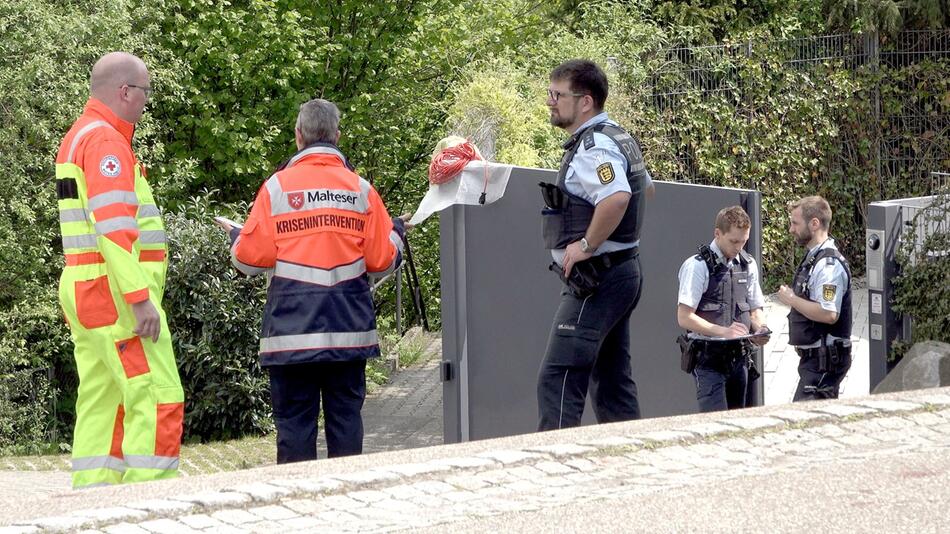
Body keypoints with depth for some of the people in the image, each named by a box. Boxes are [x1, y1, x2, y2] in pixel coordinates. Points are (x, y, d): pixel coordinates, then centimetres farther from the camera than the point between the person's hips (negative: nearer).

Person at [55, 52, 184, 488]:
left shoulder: (77, 138, 20)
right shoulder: (106, 140, -12)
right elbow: (113, 226, -21)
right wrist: (141, 297, -24)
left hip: (83, 291, 10)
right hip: (115, 291, -10)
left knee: (101, 403, 9)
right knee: (158, 399, -11)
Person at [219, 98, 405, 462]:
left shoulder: (277, 187, -3)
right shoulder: (361, 190, 3)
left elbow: (252, 258, -4)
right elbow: (382, 261, 3)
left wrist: (236, 237, 18)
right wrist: (395, 233, 25)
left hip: (291, 333, -2)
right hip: (349, 330, 2)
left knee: (294, 419, 2)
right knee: (345, 417, 7)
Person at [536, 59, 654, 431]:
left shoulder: (593, 147, -17)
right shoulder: (617, 139, 16)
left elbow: (617, 197, -36)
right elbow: (644, 187, 34)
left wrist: (587, 244, -26)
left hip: (595, 278, -11)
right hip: (623, 272, 11)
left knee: (558, 379, -14)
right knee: (612, 380, 14)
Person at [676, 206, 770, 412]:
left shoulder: (748, 265, 11)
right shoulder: (698, 266, -9)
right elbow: (684, 317, -13)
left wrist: (761, 329, -4)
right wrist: (722, 331, -24)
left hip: (739, 357, 7)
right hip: (709, 358, -7)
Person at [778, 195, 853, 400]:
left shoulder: (829, 265, -18)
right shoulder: (813, 259, 15)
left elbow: (828, 314, -27)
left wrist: (791, 299, -18)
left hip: (824, 359, -11)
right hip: (813, 357, 11)